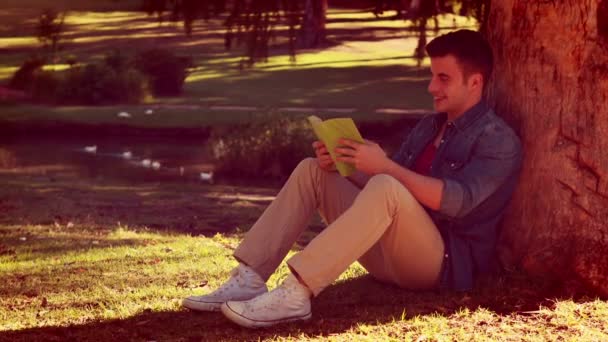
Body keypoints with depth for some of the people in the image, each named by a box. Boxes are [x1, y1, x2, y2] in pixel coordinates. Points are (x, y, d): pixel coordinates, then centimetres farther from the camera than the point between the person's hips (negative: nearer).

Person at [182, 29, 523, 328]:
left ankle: (296, 294, -42)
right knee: (313, 171, -1)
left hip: (446, 261, -8)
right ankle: (249, 279, -16)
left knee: (385, 187, -36)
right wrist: (342, 166, -2)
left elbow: (456, 201, -22)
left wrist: (384, 166, -26)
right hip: (391, 254, 8)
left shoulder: (499, 141, -7)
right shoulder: (429, 125, 19)